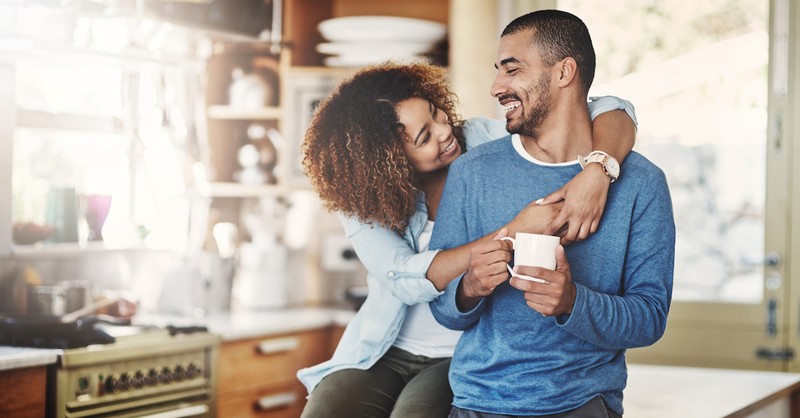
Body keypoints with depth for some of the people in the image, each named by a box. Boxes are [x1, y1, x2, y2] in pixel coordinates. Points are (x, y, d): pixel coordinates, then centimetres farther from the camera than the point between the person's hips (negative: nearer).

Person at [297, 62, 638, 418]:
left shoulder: (485, 141, -10)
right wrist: (514, 232, -32)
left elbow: (611, 111, -13)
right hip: (386, 355, 2)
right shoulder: (362, 199, -9)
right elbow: (408, 280, -25)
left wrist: (596, 172, -35)